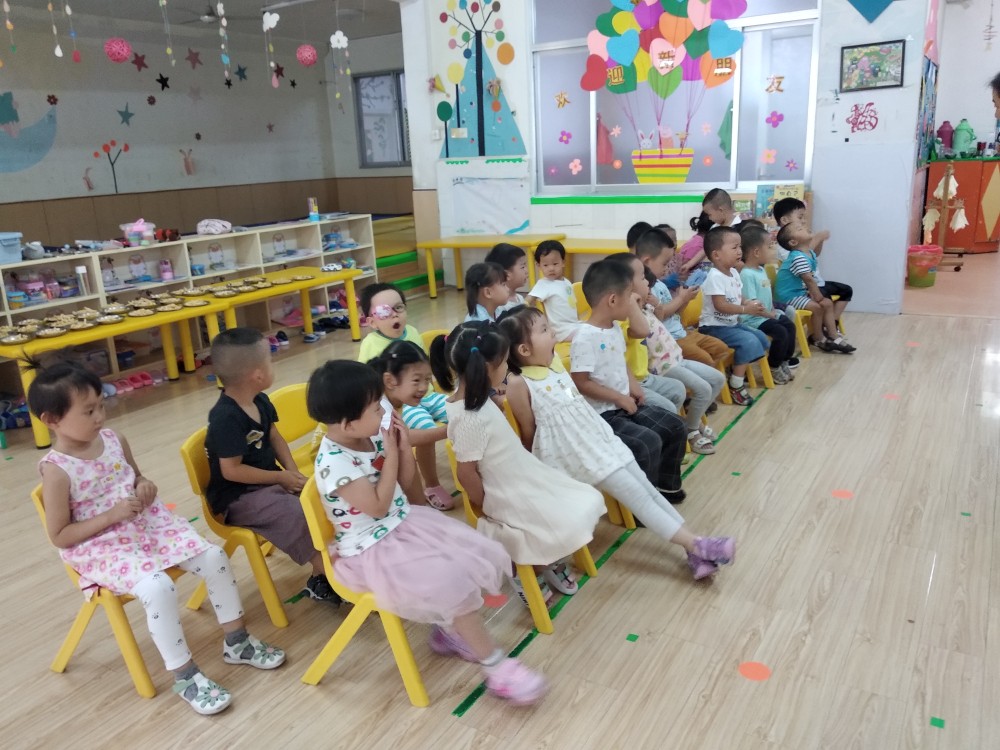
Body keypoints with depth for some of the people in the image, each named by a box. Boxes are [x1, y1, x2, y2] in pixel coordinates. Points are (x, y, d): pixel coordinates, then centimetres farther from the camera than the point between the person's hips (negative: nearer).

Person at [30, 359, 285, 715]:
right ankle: (184, 675, -11)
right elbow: (59, 536, -12)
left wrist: (146, 486, -5)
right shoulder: (56, 471, -16)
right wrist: (112, 515, -21)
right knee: (158, 588, -31)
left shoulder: (113, 440, 1)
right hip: (101, 548, -6)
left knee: (214, 557, -10)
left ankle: (236, 641, 8)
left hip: (148, 524, 6)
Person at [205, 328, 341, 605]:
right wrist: (281, 477, -18)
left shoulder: (260, 401, 1)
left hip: (269, 481, 9)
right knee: (300, 516, -26)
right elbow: (232, 470, -24)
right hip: (238, 497, -9)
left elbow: (274, 437, 11)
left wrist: (293, 471, -5)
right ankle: (324, 578, -12)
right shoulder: (226, 418, -25)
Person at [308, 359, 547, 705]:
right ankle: (496, 668, -4)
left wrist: (403, 446, -9)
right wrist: (390, 454, -20)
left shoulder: (371, 435, -2)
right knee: (453, 582, -20)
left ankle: (449, 630, 21)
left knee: (477, 556, 0)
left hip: (404, 523, 8)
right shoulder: (334, 463, -26)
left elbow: (404, 477, 10)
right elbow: (378, 506, -23)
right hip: (372, 549, -8)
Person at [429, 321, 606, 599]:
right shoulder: (470, 418, -31)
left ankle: (548, 560, 26)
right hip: (511, 497, -10)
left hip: (526, 479, 10)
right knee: (571, 525, -11)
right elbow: (466, 472, -24)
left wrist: (498, 405, 4)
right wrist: (488, 508, -11)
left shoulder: (473, 396, -2)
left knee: (589, 501, 8)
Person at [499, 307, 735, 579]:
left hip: (598, 438, 8)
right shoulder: (519, 384, -15)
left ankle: (695, 550, 4)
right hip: (572, 453, -8)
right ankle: (696, 545, -7)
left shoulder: (555, 363, 9)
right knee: (636, 494, -11)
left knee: (645, 485, 2)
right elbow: (528, 434, -9)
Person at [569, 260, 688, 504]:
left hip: (625, 404, 10)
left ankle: (666, 484, 28)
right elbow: (581, 383, -22)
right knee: (649, 443, -23)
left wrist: (633, 385, 3)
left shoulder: (616, 328, 7)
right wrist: (620, 398, -17)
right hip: (602, 414, -9)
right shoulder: (586, 337, -22)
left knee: (674, 427, 9)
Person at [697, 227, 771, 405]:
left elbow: (738, 299, 15)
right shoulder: (715, 277, -21)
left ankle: (738, 368, 19)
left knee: (761, 339, 10)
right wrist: (745, 309, -23)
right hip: (714, 327, -10)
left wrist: (750, 305, -6)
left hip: (732, 323, 10)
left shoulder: (734, 272, 9)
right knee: (749, 341, -24)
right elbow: (721, 305, -27)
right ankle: (736, 385, -14)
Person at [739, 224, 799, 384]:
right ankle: (774, 367, -1)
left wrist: (773, 311, 5)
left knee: (790, 325, 7)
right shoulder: (747, 274, -22)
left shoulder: (761, 270, 11)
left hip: (767, 314, 10)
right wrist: (769, 314, -15)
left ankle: (784, 361, 20)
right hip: (753, 318, -10)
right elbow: (751, 303, -24)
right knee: (780, 332, -20)